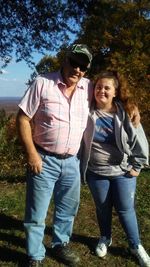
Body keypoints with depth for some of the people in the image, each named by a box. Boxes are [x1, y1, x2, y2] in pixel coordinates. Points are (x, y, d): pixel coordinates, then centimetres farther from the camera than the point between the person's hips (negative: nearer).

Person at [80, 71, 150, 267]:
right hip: (96, 172, 1)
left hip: (123, 171, -1)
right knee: (102, 208, 18)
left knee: (126, 209, 9)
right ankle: (105, 238, 44)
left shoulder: (125, 113, -11)